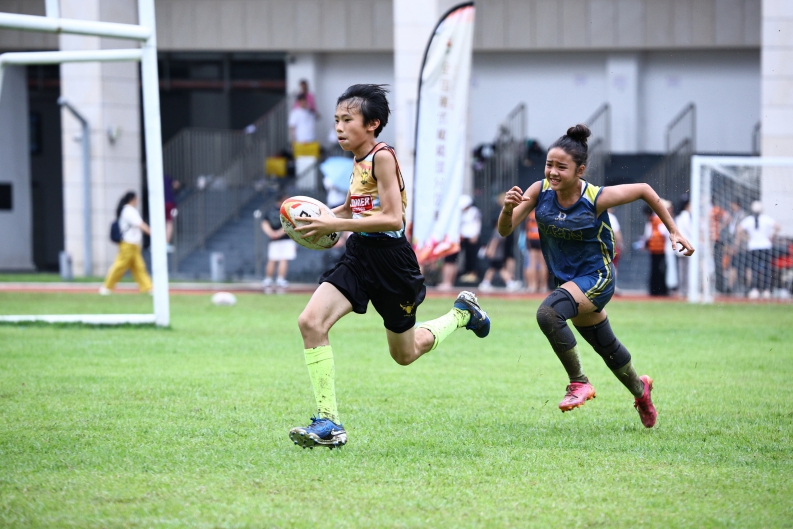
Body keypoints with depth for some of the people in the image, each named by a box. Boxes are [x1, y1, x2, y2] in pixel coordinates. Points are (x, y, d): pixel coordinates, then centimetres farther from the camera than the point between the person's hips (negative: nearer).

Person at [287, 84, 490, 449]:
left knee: (405, 354, 11)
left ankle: (461, 313, 39)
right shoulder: (359, 162, 8)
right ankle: (328, 423, -13)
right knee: (310, 321, -16)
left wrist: (336, 225, -26)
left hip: (390, 260, -7)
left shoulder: (382, 157, -17)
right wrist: (322, 217, 6)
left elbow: (392, 218, -23)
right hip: (359, 257, 7)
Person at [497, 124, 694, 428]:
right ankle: (639, 389, 52)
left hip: (596, 278, -6)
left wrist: (673, 231, -3)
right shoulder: (540, 191, -13)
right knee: (606, 347, 24)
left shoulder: (596, 199, -24)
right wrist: (508, 209, -36)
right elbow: (505, 230, -13)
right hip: (567, 279, 6)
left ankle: (579, 383, -16)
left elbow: (643, 190, -8)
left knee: (548, 313, -33)